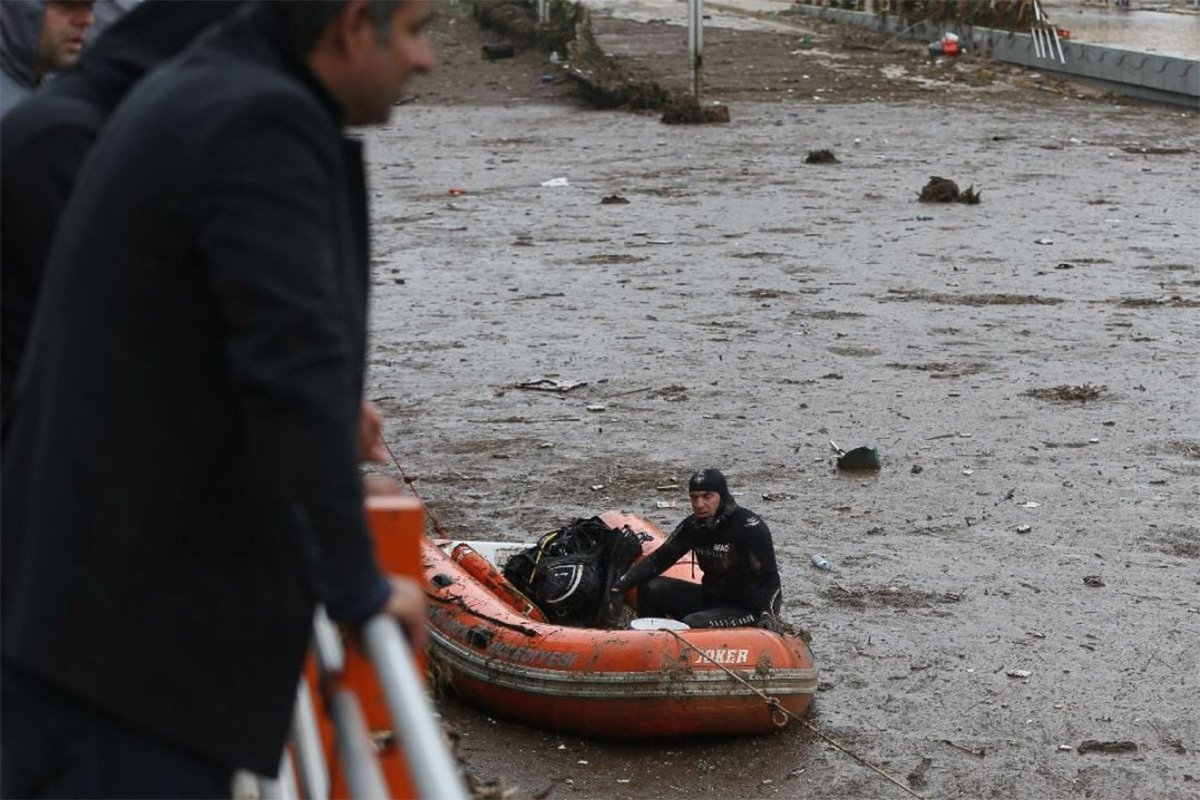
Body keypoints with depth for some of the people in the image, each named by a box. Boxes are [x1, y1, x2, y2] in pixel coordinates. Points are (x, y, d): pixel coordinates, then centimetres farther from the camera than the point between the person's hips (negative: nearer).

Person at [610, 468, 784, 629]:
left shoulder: (750, 527, -19)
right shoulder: (693, 525, 1)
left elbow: (768, 578, -21)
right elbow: (660, 558, 3)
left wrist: (767, 613, -40)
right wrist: (619, 587, -10)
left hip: (747, 608, -7)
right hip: (711, 598, 7)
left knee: (692, 624, -31)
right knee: (650, 589, -4)